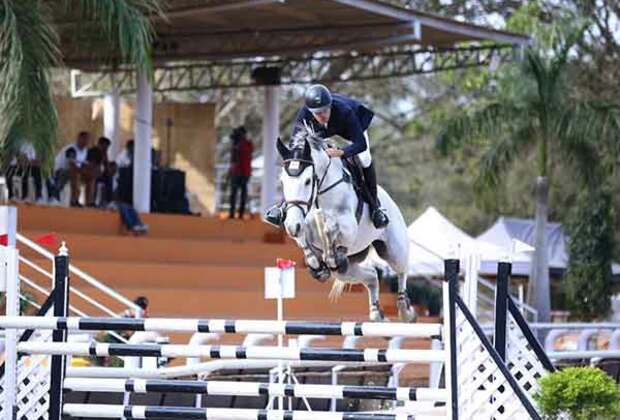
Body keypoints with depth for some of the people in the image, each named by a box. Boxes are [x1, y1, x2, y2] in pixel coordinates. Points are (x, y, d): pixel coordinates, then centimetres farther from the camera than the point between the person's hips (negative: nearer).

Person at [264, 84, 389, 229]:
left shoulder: (344, 111, -46)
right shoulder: (304, 114, -38)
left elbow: (361, 143, -48)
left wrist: (341, 152, -66)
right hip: (321, 131, 2)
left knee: (364, 160, -20)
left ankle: (374, 207, -1)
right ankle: (284, 206, 2)